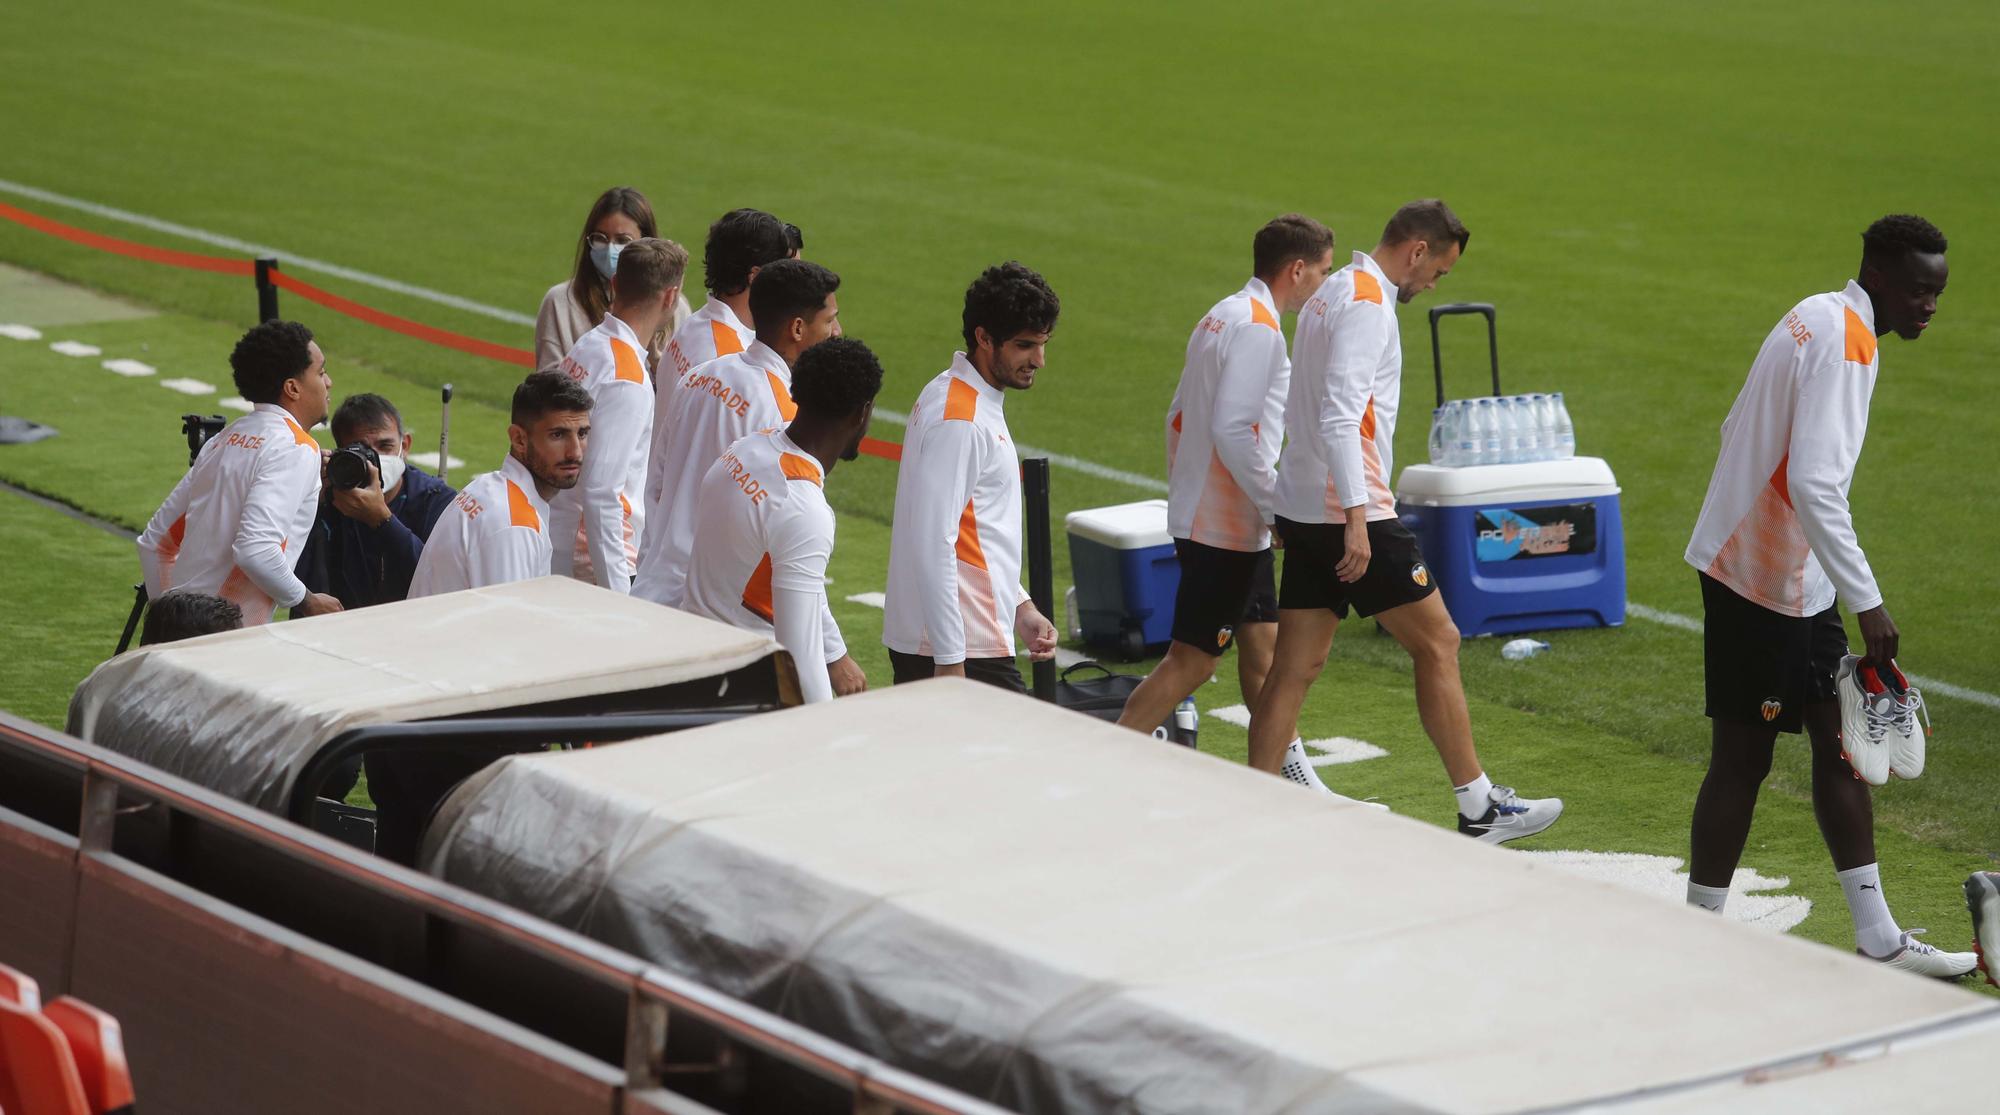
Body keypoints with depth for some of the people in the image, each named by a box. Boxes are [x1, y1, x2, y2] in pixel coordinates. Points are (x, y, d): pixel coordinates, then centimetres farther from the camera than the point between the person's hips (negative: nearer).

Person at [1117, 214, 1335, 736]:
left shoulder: (1221, 317, 14)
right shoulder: (1257, 329, -17)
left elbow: (1178, 416, 18)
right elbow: (1232, 430, -25)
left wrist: (1184, 495, 22)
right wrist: (1278, 508, -17)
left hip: (1198, 513, 10)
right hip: (1226, 528, -10)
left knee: (1263, 644, 15)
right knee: (1190, 660, -7)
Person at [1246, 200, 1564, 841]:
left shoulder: (1332, 293, 17)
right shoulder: (1367, 304, -14)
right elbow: (1339, 415, -24)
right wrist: (1356, 518, -28)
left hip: (1301, 507, 9)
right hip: (1348, 510, -9)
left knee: (1295, 667, 7)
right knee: (1438, 644, 0)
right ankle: (1479, 809, 6)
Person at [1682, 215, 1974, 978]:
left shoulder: (1818, 319, 9)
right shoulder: (1845, 344, -20)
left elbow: (1739, 431, 17)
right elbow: (1816, 486, -29)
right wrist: (1867, 603, -26)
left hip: (1793, 578, 10)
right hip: (1759, 580, -10)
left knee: (1839, 742, 11)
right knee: (1742, 759, -2)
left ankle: (1878, 941, 16)